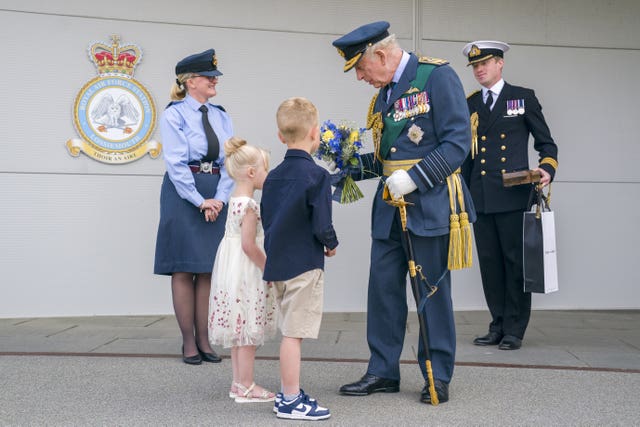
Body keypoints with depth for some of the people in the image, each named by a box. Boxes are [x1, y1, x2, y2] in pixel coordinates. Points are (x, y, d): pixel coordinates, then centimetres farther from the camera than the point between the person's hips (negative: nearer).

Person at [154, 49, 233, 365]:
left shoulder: (221, 117, 12)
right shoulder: (174, 114, -4)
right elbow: (175, 163, -11)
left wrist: (220, 198, -8)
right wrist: (200, 201, -16)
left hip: (216, 198, 5)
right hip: (183, 194, -5)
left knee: (208, 267, 6)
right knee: (184, 267, -1)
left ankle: (204, 339, 13)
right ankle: (188, 341, 7)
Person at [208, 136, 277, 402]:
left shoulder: (235, 200, 11)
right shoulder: (249, 205, -18)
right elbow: (249, 245, -23)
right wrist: (269, 268, -14)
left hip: (233, 269, 10)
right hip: (246, 272, -10)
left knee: (239, 329, 14)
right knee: (248, 331, -2)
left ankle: (238, 383, 22)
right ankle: (246, 387, 4)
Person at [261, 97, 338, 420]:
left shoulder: (273, 176, 9)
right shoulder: (316, 175, -13)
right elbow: (322, 225, -18)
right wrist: (331, 244, 1)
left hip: (278, 263, 8)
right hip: (304, 264, -8)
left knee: (290, 331, 17)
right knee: (294, 333, -2)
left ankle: (289, 395, 28)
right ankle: (291, 402, 5)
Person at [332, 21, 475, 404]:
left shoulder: (437, 76, -9)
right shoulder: (384, 93, 15)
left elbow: (458, 142, -15)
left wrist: (413, 178, -20)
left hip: (429, 205, -7)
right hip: (390, 209, 7)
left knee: (432, 290, 2)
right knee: (383, 286, 8)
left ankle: (438, 376, 16)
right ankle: (383, 371, 20)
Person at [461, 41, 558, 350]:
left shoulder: (523, 98, 5)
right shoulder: (469, 105, 15)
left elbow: (546, 143, 7)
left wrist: (547, 169, -13)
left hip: (514, 196, -4)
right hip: (481, 199, 4)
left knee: (515, 263, -1)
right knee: (489, 264, 6)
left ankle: (514, 330, 7)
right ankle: (498, 326, 15)